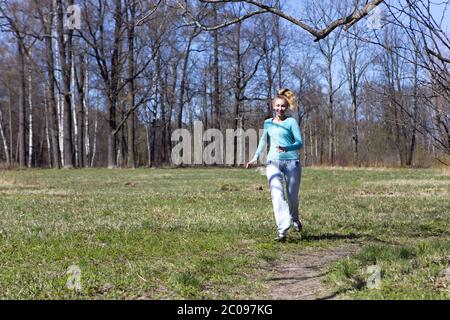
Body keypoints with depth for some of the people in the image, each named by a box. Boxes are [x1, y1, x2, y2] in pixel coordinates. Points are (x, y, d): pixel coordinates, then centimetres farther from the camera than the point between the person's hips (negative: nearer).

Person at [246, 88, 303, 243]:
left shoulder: (291, 122, 2)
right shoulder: (268, 123, 13)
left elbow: (300, 143, -6)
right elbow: (263, 140, 28)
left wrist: (286, 148, -24)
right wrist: (255, 157, 21)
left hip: (291, 161, -2)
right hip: (273, 162, 2)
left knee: (293, 197, 7)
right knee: (277, 195, -17)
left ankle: (295, 218, 41)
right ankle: (282, 230, -23)